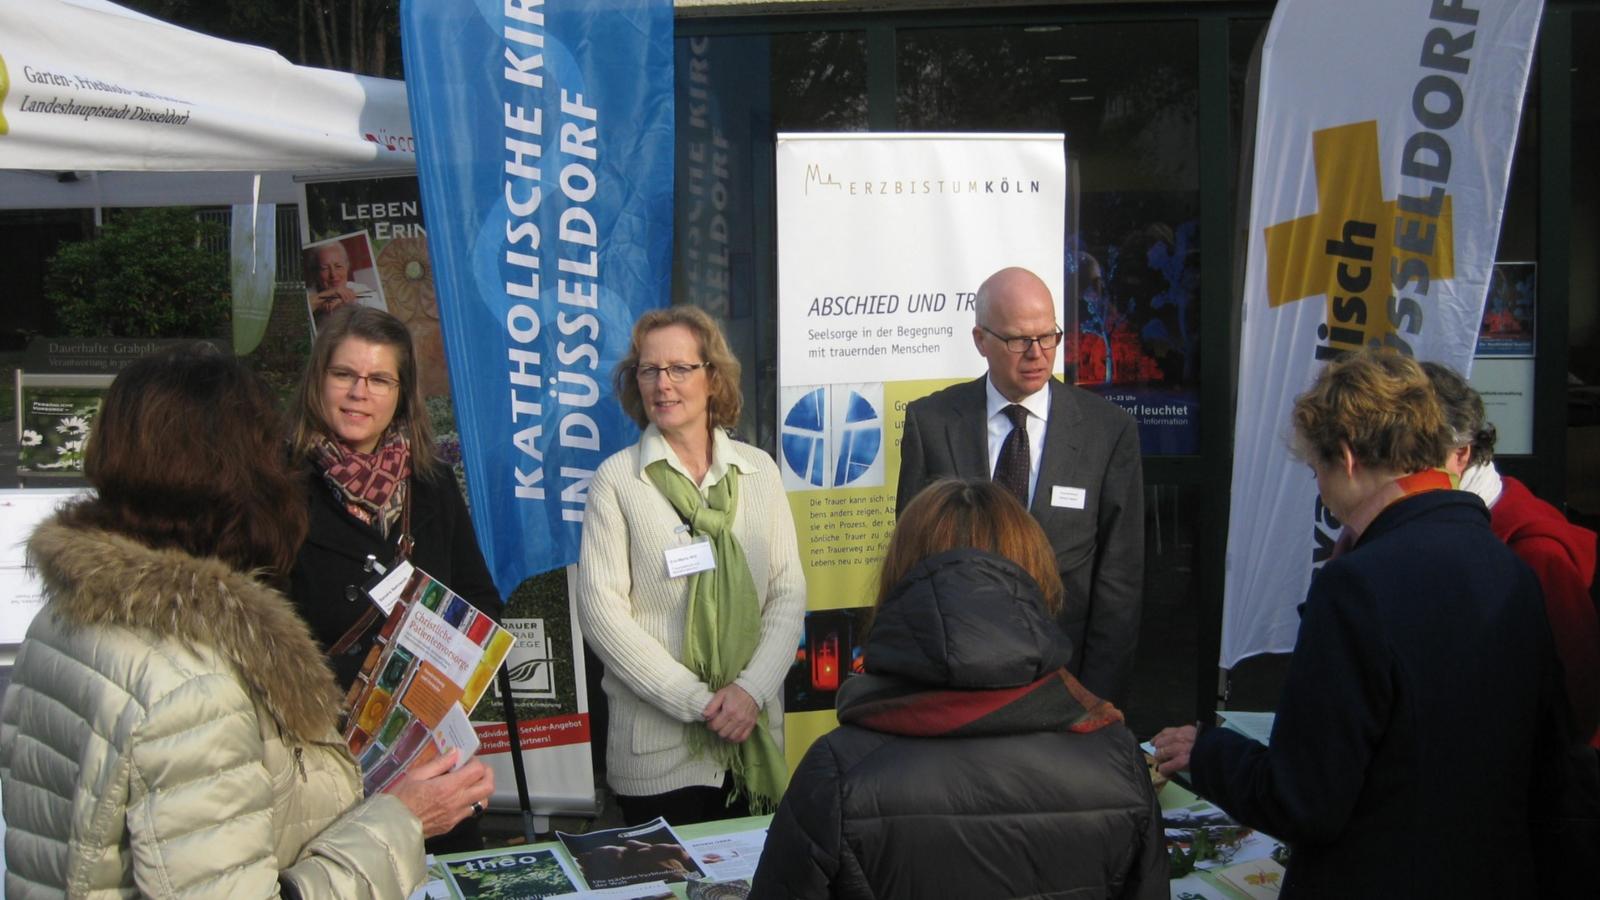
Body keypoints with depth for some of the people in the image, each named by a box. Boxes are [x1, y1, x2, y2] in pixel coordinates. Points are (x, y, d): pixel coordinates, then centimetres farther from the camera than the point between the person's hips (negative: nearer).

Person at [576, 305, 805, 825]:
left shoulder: (758, 471, 6)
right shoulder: (616, 479, -2)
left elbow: (789, 592, 4)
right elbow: (601, 611, -8)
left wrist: (752, 690, -11)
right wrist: (698, 702, -14)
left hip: (754, 738, 3)